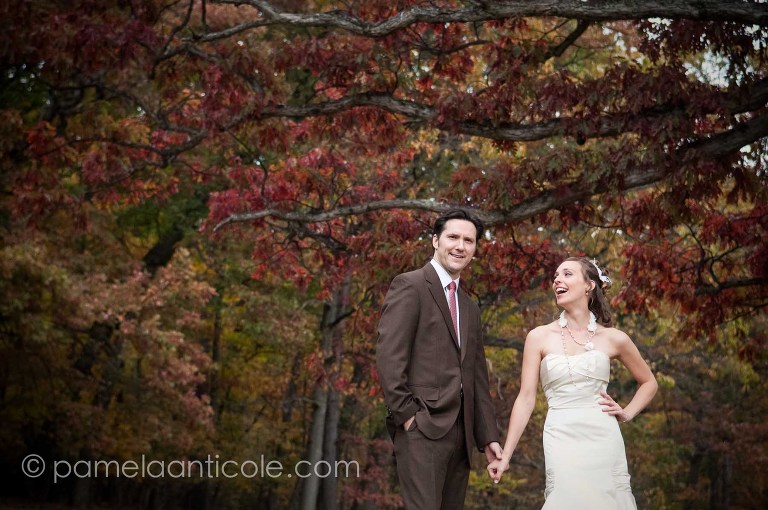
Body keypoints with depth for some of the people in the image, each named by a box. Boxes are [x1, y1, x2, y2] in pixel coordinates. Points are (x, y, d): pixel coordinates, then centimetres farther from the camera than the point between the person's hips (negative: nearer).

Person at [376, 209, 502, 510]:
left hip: (461, 431, 8)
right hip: (421, 428, -7)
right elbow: (388, 356, -12)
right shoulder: (409, 285, -2)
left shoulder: (471, 308, 21)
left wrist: (488, 437, 13)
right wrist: (407, 414, -16)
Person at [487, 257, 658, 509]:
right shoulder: (539, 337, 4)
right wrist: (505, 456, -4)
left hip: (603, 441, 1)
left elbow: (649, 382, 21)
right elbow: (526, 398, 1)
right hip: (561, 441, -1)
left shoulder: (613, 338, 6)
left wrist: (626, 413, 5)